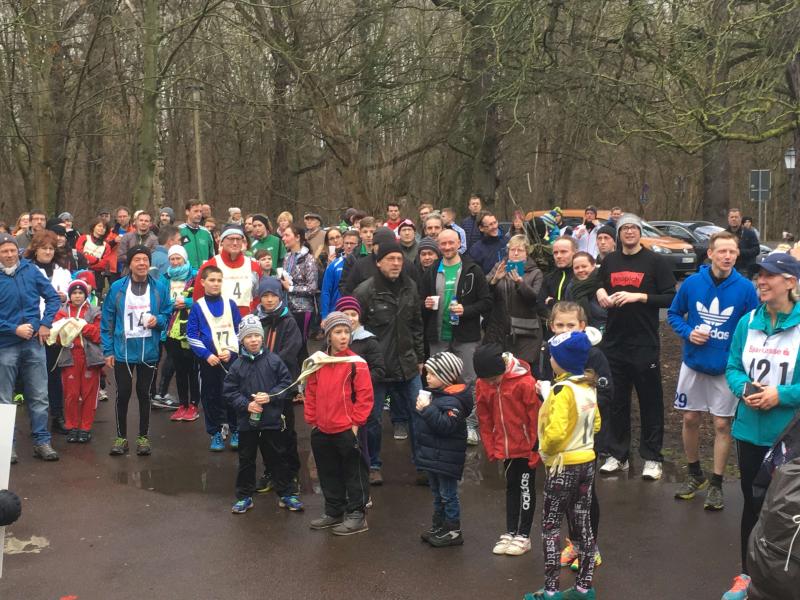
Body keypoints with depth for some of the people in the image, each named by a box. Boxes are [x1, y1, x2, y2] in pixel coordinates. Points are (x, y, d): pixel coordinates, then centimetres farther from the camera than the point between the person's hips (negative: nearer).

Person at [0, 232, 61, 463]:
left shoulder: (31, 270, 1)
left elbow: (53, 297, 7)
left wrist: (45, 324, -3)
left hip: (34, 342, 2)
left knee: (39, 396, 7)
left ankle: (42, 441, 16)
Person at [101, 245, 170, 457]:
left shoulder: (159, 289, -3)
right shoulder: (117, 288, -5)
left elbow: (167, 314, 8)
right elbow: (107, 321, -1)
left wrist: (158, 320, -15)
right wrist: (108, 350, -3)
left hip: (148, 351, 1)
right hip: (122, 350, -1)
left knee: (144, 394, 11)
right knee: (123, 394, 5)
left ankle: (144, 437, 21)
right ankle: (121, 437, 18)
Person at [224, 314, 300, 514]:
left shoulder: (273, 360, -6)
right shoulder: (237, 366, -5)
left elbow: (286, 382, -2)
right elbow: (229, 391, -1)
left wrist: (271, 396, -15)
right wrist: (246, 404, -14)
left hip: (272, 420, -1)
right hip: (246, 421, 1)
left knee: (277, 458, 10)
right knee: (246, 460, 12)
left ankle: (285, 494, 22)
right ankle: (244, 496, 25)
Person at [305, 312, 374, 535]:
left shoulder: (356, 363, -11)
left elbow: (365, 396, -11)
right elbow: (311, 393, 11)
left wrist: (356, 423, -12)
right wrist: (312, 420, 8)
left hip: (348, 430, -6)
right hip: (322, 431, 6)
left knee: (354, 472, 5)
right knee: (328, 473, 17)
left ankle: (356, 515, 15)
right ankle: (334, 512, 32)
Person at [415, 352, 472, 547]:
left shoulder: (453, 401, -22)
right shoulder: (433, 394, 8)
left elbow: (447, 425, -33)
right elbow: (421, 422, 19)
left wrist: (427, 409, -31)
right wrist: (419, 408, -1)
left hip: (446, 458, -10)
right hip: (433, 455, 10)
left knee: (448, 494, 1)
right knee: (437, 493, 20)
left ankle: (453, 531, 12)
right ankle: (438, 526, 32)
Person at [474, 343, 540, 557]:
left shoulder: (525, 383, -23)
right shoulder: (482, 385, -6)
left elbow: (536, 417, -16)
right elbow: (484, 420, 3)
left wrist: (535, 449, -12)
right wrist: (490, 448, 3)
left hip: (526, 448, -5)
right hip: (505, 448, 5)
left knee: (526, 488, 7)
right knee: (511, 488, 17)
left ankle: (523, 535, 16)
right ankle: (510, 532, 27)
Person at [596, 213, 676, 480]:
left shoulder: (655, 262, -2)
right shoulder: (609, 261, 12)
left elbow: (670, 298, -8)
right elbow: (600, 288, 26)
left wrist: (639, 297, -17)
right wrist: (600, 293, 3)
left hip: (645, 345, -4)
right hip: (614, 342, 4)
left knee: (650, 402, 2)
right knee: (616, 401, 10)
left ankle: (652, 458, 11)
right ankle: (618, 454, 21)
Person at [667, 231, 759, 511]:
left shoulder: (745, 288, -11)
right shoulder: (692, 283, -7)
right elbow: (674, 314, 6)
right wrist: (688, 332, -12)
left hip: (727, 368, -2)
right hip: (693, 363, 2)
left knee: (722, 425, 5)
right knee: (690, 419, 12)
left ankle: (716, 485, 18)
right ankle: (695, 475, 32)